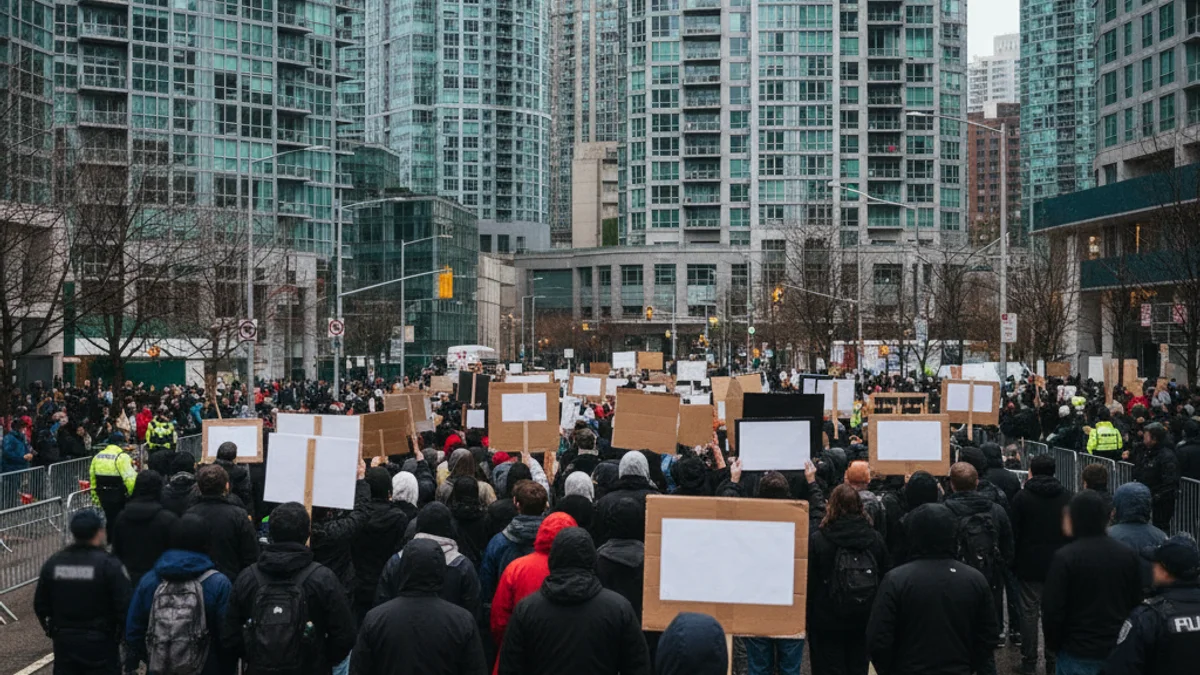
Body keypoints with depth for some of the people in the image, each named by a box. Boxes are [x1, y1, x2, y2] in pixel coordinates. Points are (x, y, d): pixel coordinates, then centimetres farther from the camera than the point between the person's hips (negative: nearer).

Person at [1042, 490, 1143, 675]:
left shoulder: (1065, 557, -15)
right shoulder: (1128, 554, 2)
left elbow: (1052, 611, -14)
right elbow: (1136, 602, 9)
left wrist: (1053, 645, 1)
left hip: (1078, 654, -4)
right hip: (1119, 651, 5)